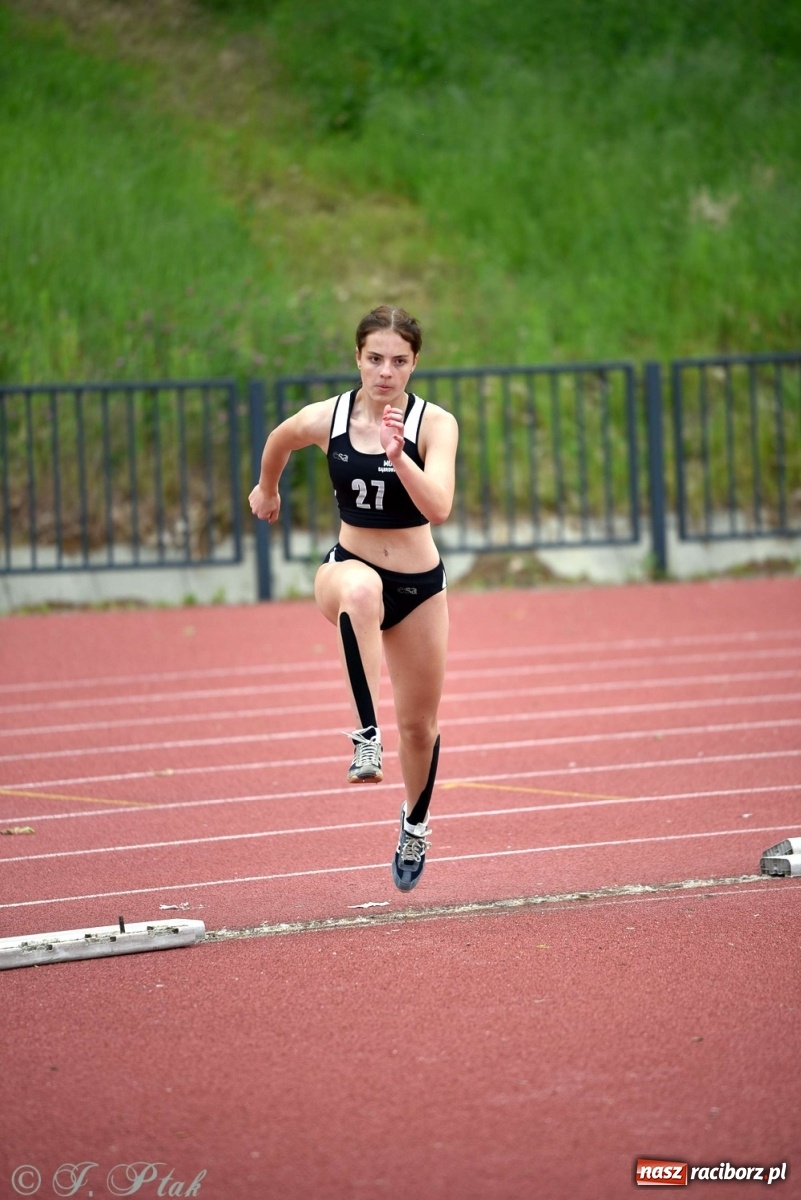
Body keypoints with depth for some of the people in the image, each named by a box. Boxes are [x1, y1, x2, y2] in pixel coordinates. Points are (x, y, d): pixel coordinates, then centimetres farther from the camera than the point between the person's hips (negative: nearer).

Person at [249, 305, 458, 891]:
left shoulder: (435, 424, -15)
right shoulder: (325, 419, -10)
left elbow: (438, 508, -29)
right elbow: (279, 441, 14)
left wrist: (398, 457, -43)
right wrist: (267, 489, 30)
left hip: (419, 585, 1)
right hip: (348, 566, -1)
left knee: (420, 724, 14)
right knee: (361, 589, -42)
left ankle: (416, 824, 44)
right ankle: (368, 734, -41)